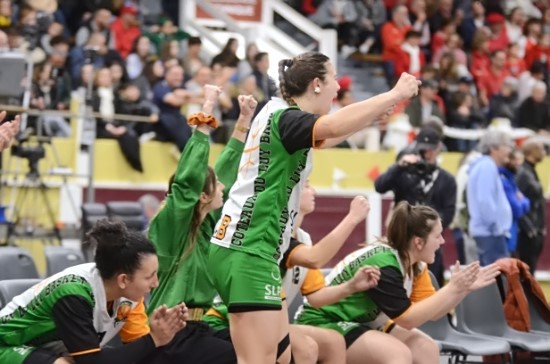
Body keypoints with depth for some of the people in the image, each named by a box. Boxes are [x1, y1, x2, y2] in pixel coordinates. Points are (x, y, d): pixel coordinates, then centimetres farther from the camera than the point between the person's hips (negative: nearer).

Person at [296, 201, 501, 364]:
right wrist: (452, 288, -27)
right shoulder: (383, 265, -27)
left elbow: (432, 311, -1)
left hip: (363, 323, 10)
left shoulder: (414, 264, -1)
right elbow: (408, 318, -27)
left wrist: (465, 288, -13)